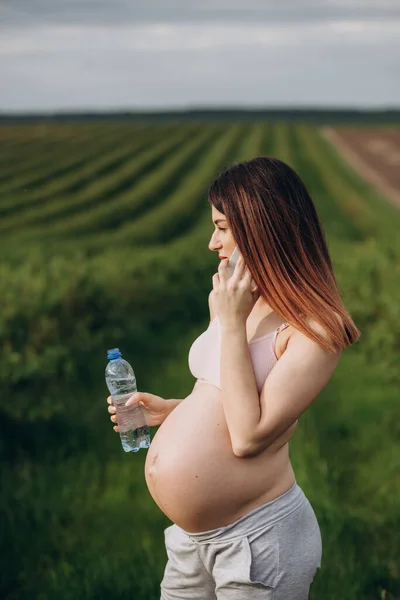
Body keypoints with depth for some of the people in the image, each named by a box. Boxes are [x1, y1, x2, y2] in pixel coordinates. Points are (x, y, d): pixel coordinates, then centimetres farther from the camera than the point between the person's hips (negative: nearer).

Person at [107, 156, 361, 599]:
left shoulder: (315, 328, -17)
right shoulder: (244, 301, 7)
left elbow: (248, 435, -23)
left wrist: (230, 323, -20)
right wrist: (168, 410, 4)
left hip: (256, 542, -7)